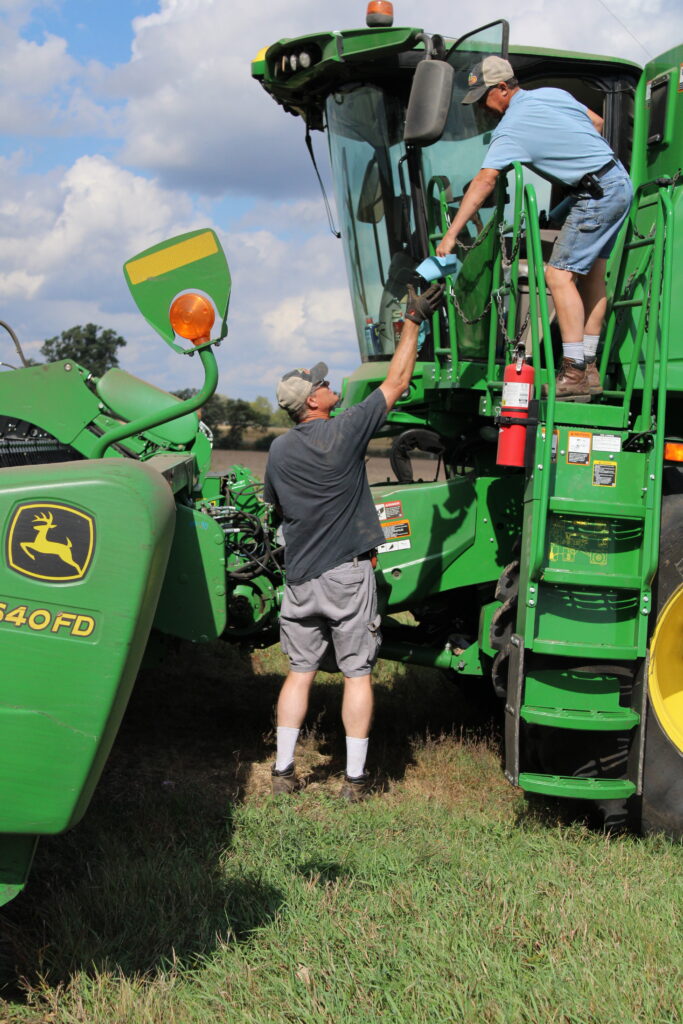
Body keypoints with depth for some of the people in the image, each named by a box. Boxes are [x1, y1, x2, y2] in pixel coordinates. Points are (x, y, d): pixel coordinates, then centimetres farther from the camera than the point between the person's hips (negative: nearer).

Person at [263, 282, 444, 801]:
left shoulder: (279, 451, 3)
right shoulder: (346, 431, -11)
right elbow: (396, 381, -5)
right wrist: (414, 321, 3)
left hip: (300, 577, 4)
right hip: (348, 573, -4)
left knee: (300, 671, 13)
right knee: (357, 673, 4)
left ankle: (283, 769, 14)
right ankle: (355, 778, 7)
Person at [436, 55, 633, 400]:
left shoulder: (511, 129, -14)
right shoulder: (553, 93, 10)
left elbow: (484, 180, -22)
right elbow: (597, 122, 21)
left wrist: (451, 235, -25)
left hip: (598, 194, -10)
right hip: (621, 181, 10)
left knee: (559, 274, -11)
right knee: (591, 273, 12)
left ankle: (574, 374, -15)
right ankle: (589, 369, 15)